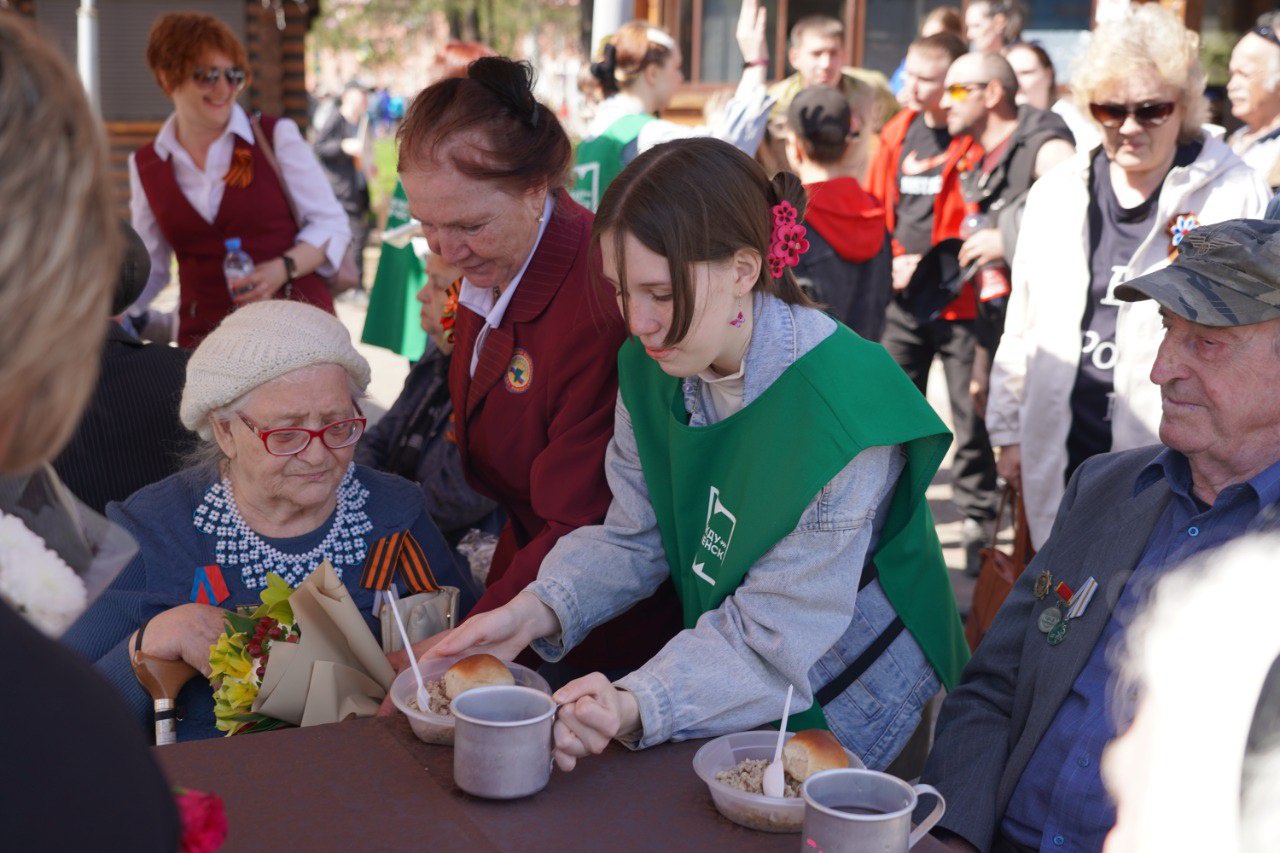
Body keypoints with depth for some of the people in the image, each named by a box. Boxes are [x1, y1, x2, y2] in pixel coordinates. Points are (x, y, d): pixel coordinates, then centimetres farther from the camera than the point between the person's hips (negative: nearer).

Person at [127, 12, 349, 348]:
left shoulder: (277, 136, 0)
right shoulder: (145, 166, 9)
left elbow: (332, 224, 3)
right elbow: (148, 267, 17)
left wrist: (284, 268, -14)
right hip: (204, 332, 2)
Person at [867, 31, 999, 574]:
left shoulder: (978, 139, -10)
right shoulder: (897, 133, 9)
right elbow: (874, 208, 17)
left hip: (960, 300, -5)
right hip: (901, 300, 6)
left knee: (971, 414, 1)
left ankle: (976, 521, 13)